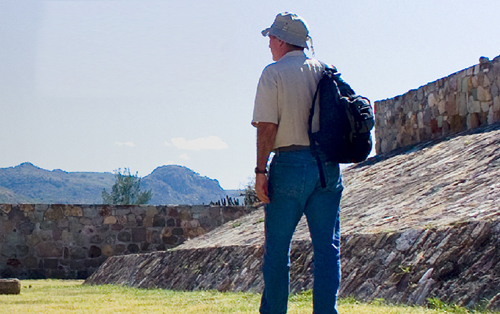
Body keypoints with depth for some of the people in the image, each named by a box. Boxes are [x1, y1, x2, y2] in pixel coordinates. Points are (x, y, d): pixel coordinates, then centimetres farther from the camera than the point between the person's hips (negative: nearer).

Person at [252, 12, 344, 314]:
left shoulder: (274, 73, -3)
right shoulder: (326, 71, 10)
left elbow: (267, 127, -10)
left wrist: (261, 170, -9)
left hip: (290, 163, -4)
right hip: (328, 165, 4)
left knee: (277, 246, 5)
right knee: (328, 247, 4)